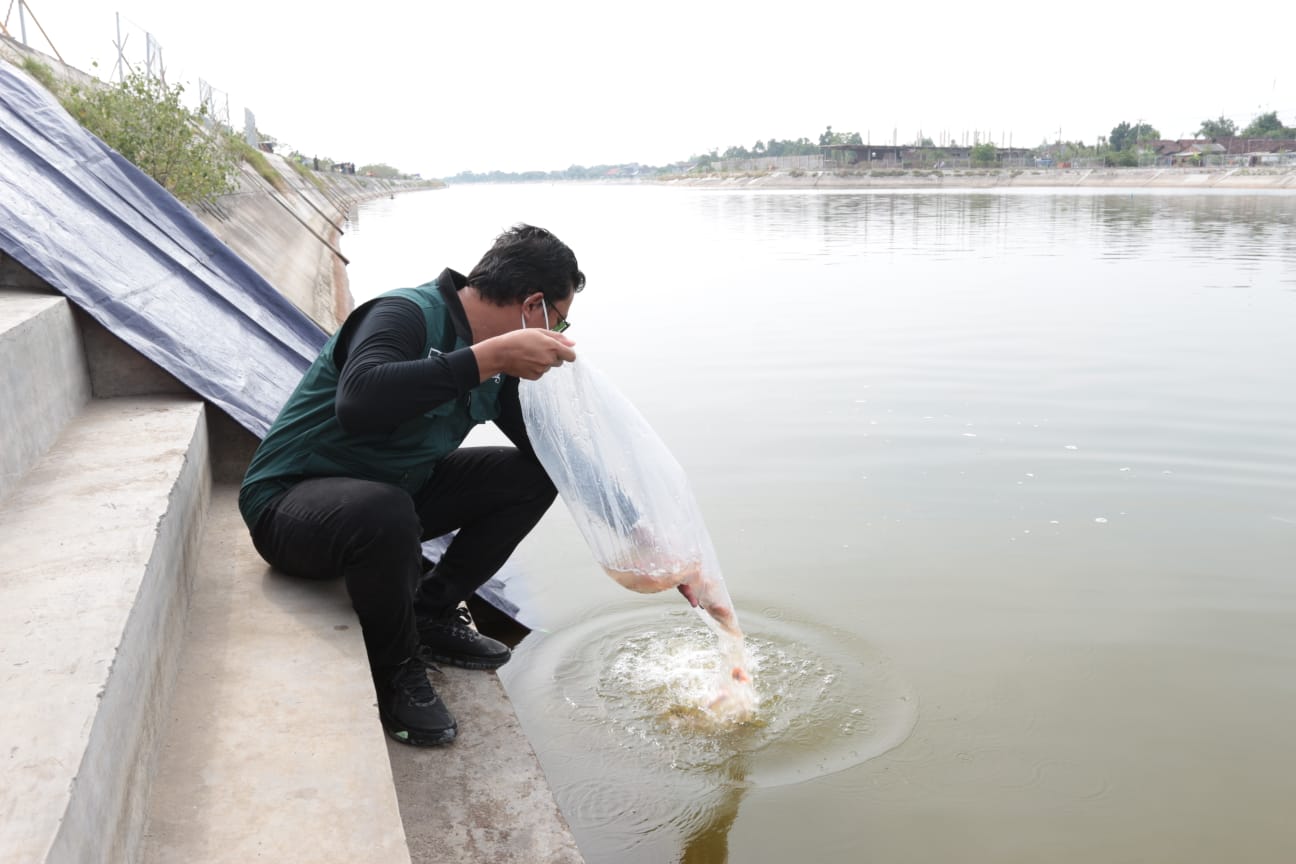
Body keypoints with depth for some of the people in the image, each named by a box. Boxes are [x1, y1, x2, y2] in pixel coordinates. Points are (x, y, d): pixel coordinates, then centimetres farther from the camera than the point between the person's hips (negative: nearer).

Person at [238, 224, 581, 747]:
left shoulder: (493, 360, 1)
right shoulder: (407, 314, -24)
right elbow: (357, 402, -45)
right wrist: (489, 356, -41)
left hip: (393, 492, 8)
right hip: (289, 503, -8)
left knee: (535, 476, 0)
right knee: (386, 513, -41)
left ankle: (432, 611, 7)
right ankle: (395, 669, -12)